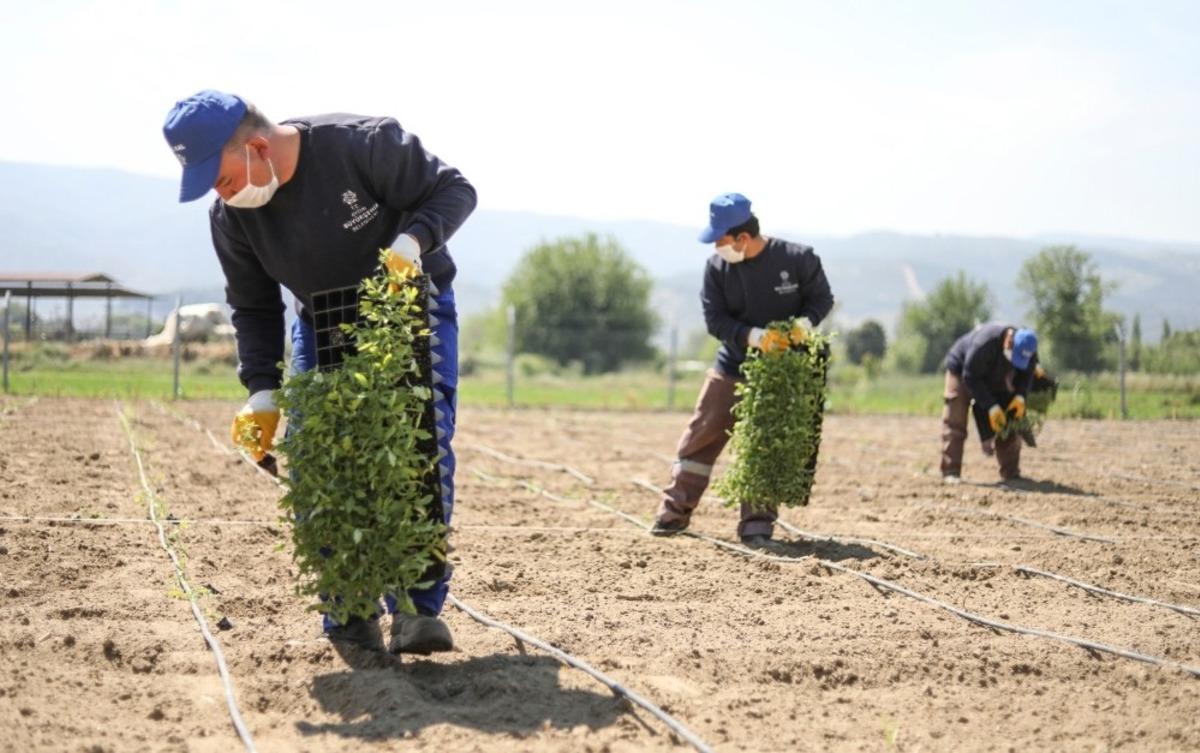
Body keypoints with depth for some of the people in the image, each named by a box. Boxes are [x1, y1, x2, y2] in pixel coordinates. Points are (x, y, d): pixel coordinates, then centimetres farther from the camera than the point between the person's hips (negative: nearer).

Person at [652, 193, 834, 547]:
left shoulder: (798, 259, -15)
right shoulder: (717, 267, -8)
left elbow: (822, 298, -3)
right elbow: (714, 319, -9)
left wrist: (805, 323, -24)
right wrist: (752, 335, -25)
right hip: (732, 366, 2)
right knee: (700, 436, 4)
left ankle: (758, 524, 6)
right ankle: (675, 511, 15)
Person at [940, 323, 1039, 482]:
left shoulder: (1028, 349, -24)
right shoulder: (984, 344, -43)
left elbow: (1026, 373, -5)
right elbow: (971, 377, -34)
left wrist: (1020, 396, -25)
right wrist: (991, 407, -35)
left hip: (994, 379, 5)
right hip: (962, 370, -5)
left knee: (1008, 424, 0)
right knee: (955, 422, -16)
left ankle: (1011, 473, 8)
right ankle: (950, 472, -16)